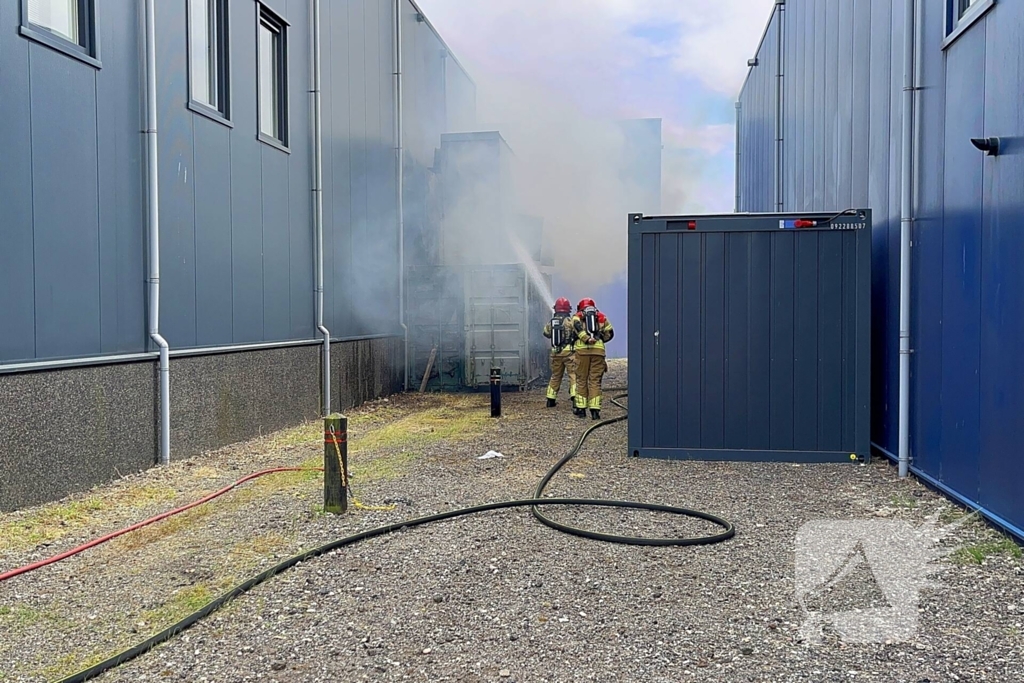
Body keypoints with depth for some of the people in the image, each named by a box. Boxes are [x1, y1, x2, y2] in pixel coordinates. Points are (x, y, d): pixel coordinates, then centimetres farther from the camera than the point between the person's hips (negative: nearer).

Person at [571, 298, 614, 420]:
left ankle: (581, 408, 12)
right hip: (599, 350, 1)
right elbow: (609, 333, 12)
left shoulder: (577, 316, 16)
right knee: (595, 381, 3)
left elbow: (577, 327, -7)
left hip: (582, 349, -1)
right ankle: (595, 409, -4)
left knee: (581, 380, 9)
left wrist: (587, 339, -13)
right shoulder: (601, 317, 21)